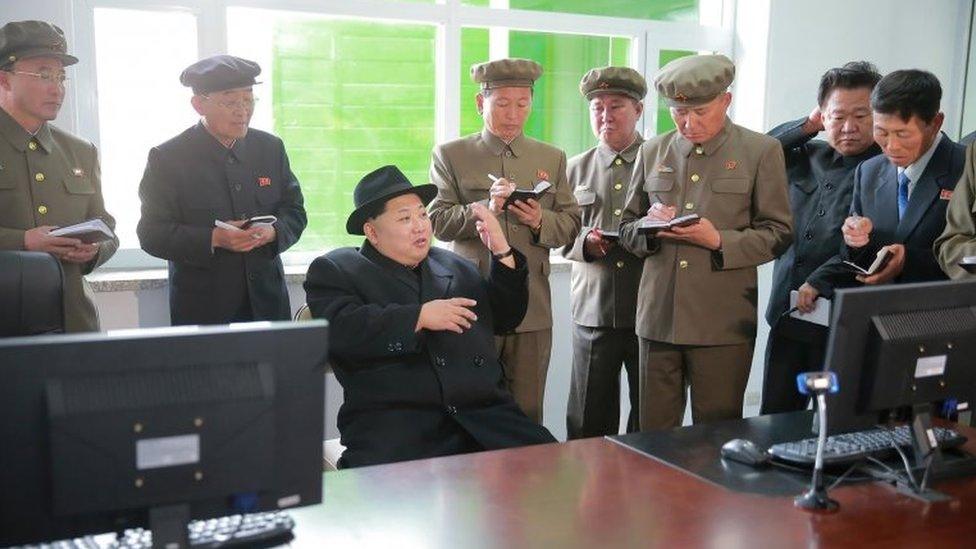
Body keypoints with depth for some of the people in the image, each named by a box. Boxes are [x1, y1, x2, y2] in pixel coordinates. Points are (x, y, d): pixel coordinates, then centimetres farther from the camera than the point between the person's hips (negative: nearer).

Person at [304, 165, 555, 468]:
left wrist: (502, 251, 14)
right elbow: (340, 330, -8)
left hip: (484, 413, 5)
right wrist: (420, 317, -10)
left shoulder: (454, 265, 27)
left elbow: (506, 318, 25)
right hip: (395, 420, -5)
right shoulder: (334, 270, 10)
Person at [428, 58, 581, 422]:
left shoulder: (552, 159, 14)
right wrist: (486, 208, -18)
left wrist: (541, 221, -10)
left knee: (527, 413, 6)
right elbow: (437, 222, -3)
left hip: (532, 308, 2)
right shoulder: (450, 155, 5)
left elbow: (570, 225, 11)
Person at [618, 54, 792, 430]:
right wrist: (648, 226, -7)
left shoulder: (761, 152, 3)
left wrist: (719, 240, -14)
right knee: (653, 434, 8)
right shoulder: (652, 152, 12)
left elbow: (778, 234, 1)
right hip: (658, 318, 3)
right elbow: (626, 230, 16)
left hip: (723, 323, -3)